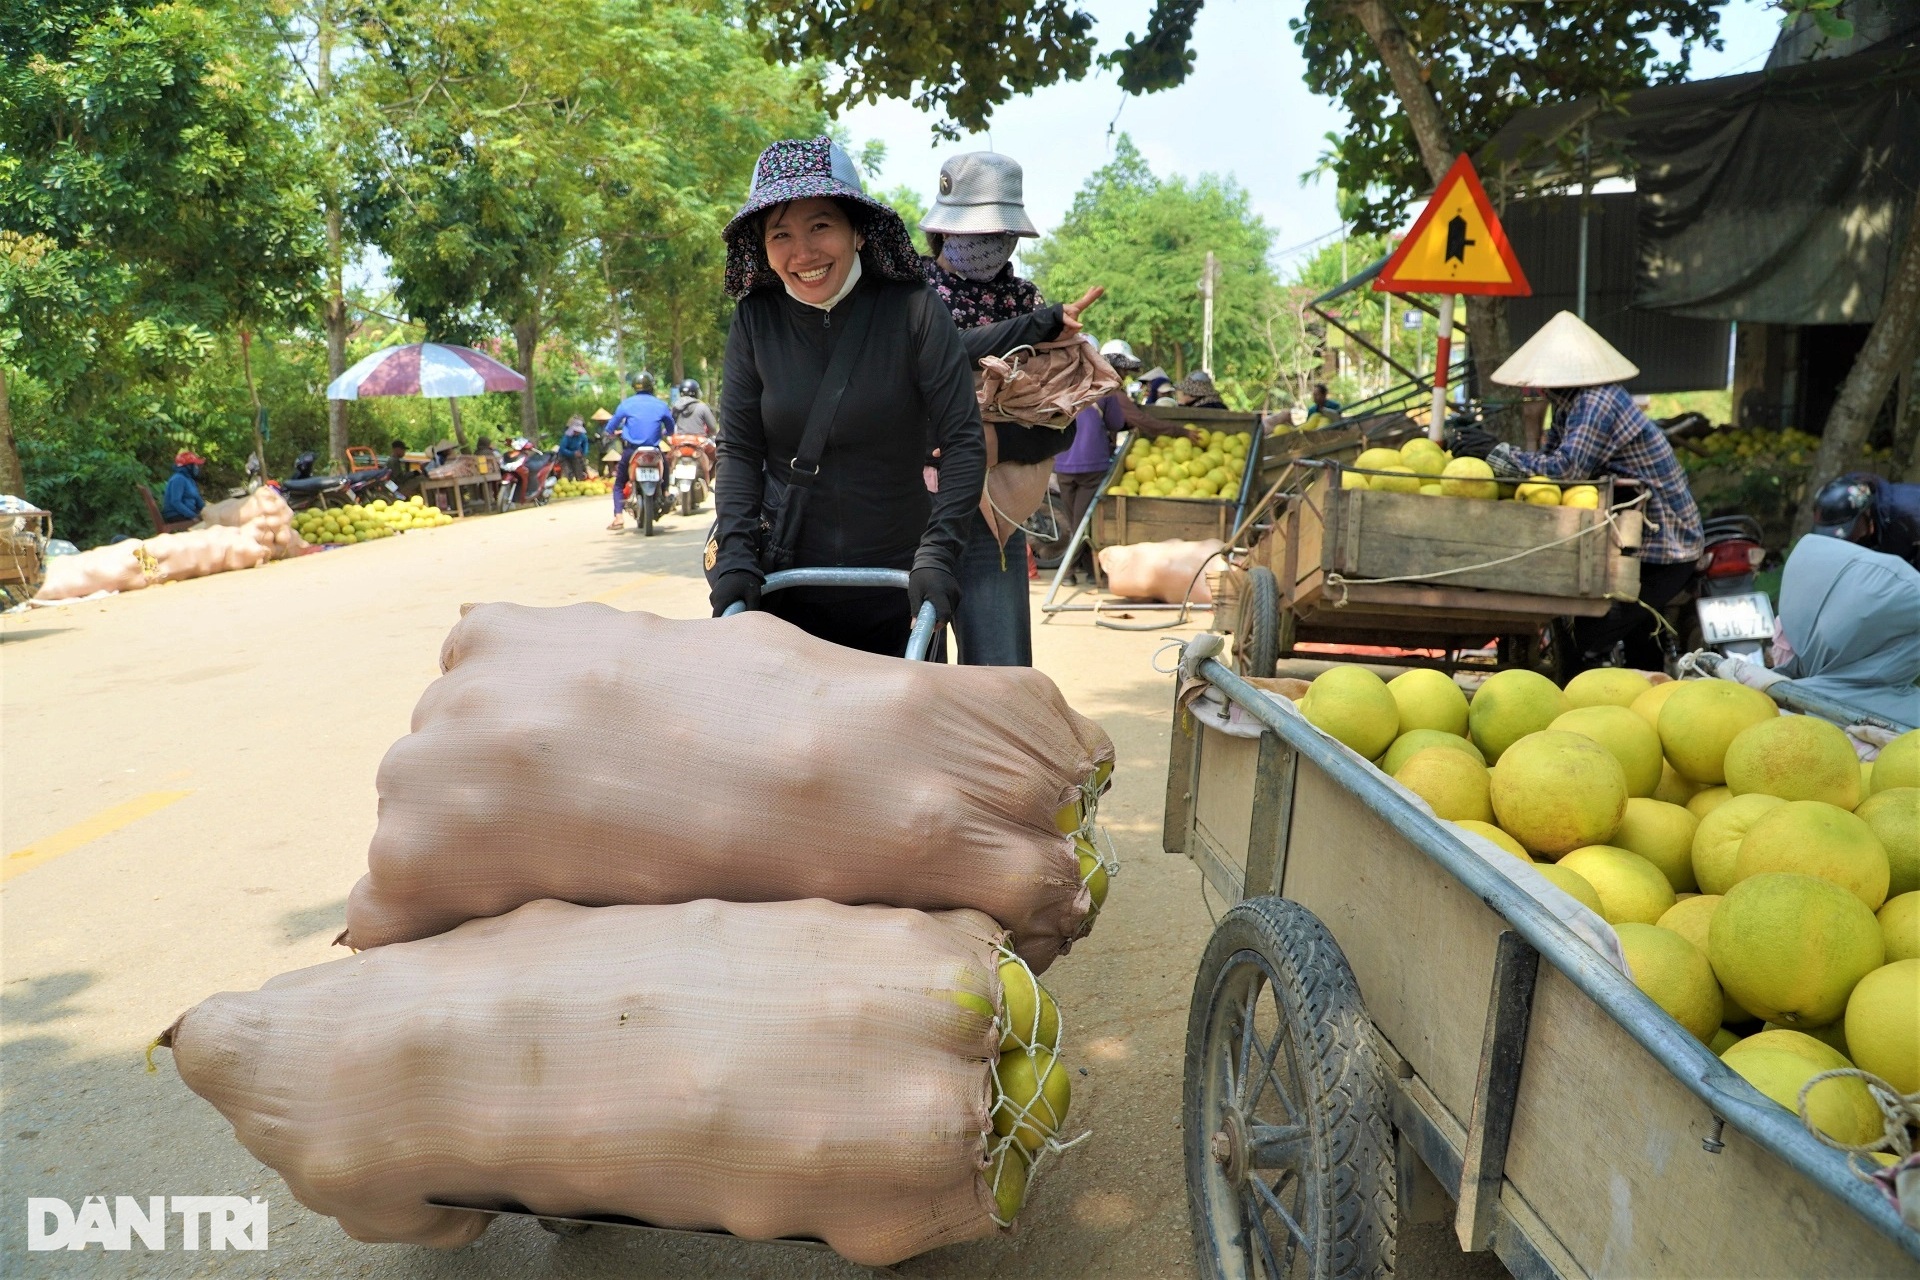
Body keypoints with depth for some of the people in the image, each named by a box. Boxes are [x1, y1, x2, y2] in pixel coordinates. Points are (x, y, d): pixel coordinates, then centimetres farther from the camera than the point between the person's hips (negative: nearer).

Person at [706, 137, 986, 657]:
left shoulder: (914, 310, -10)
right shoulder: (755, 320, -4)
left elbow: (963, 441, -11)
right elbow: (738, 449, 0)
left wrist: (939, 553, -20)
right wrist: (735, 554, -11)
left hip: (895, 591, -1)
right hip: (781, 586, 1)